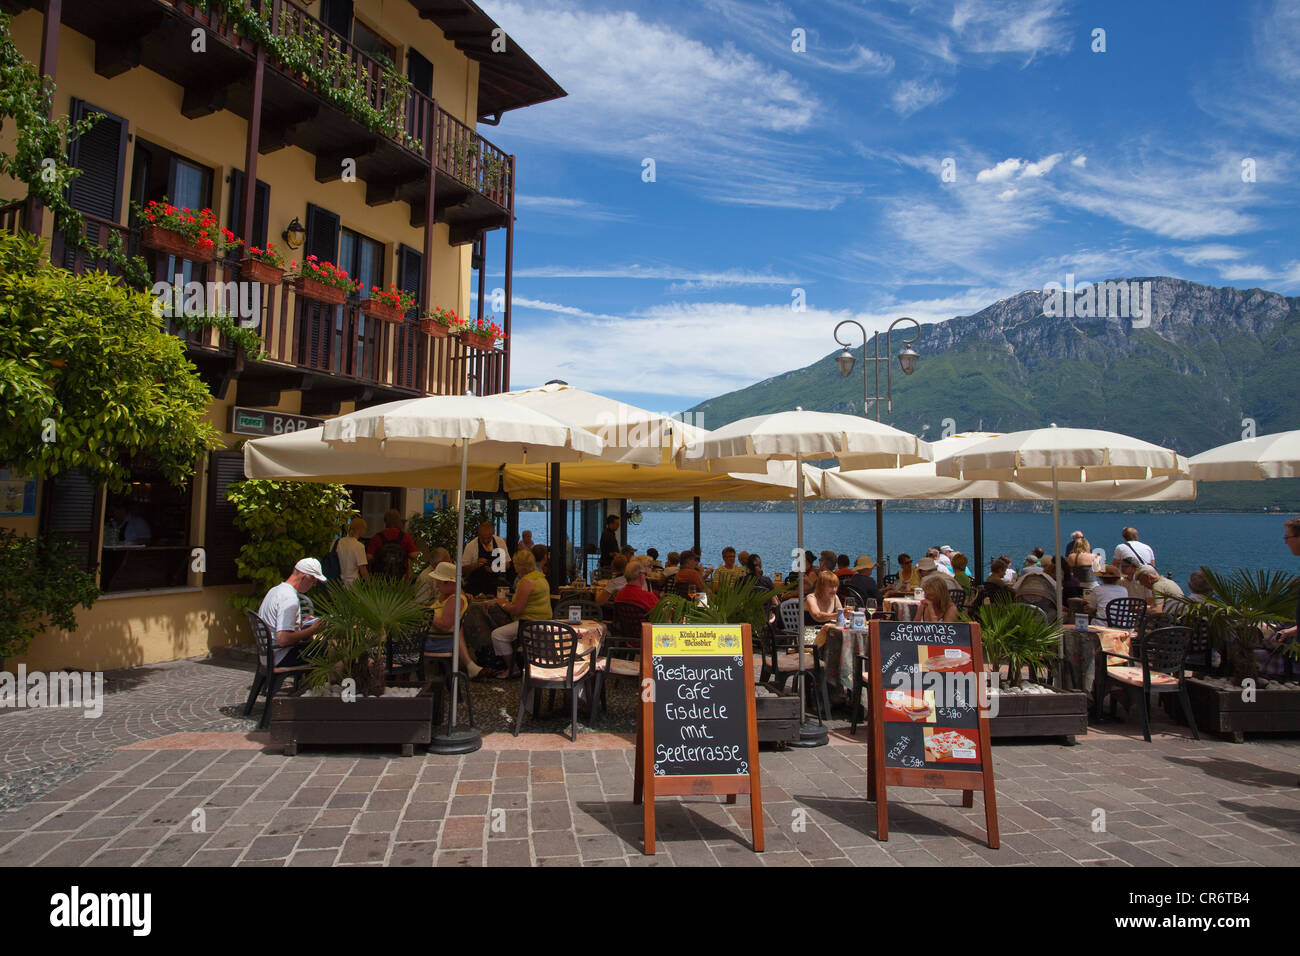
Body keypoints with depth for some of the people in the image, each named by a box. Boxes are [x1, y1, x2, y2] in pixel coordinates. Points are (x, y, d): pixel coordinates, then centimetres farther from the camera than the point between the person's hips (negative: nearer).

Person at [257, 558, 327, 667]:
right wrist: (312, 629, -17)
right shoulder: (290, 598, -21)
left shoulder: (275, 590, 12)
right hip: (281, 658, -10)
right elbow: (283, 639, -28)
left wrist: (302, 623, 15)